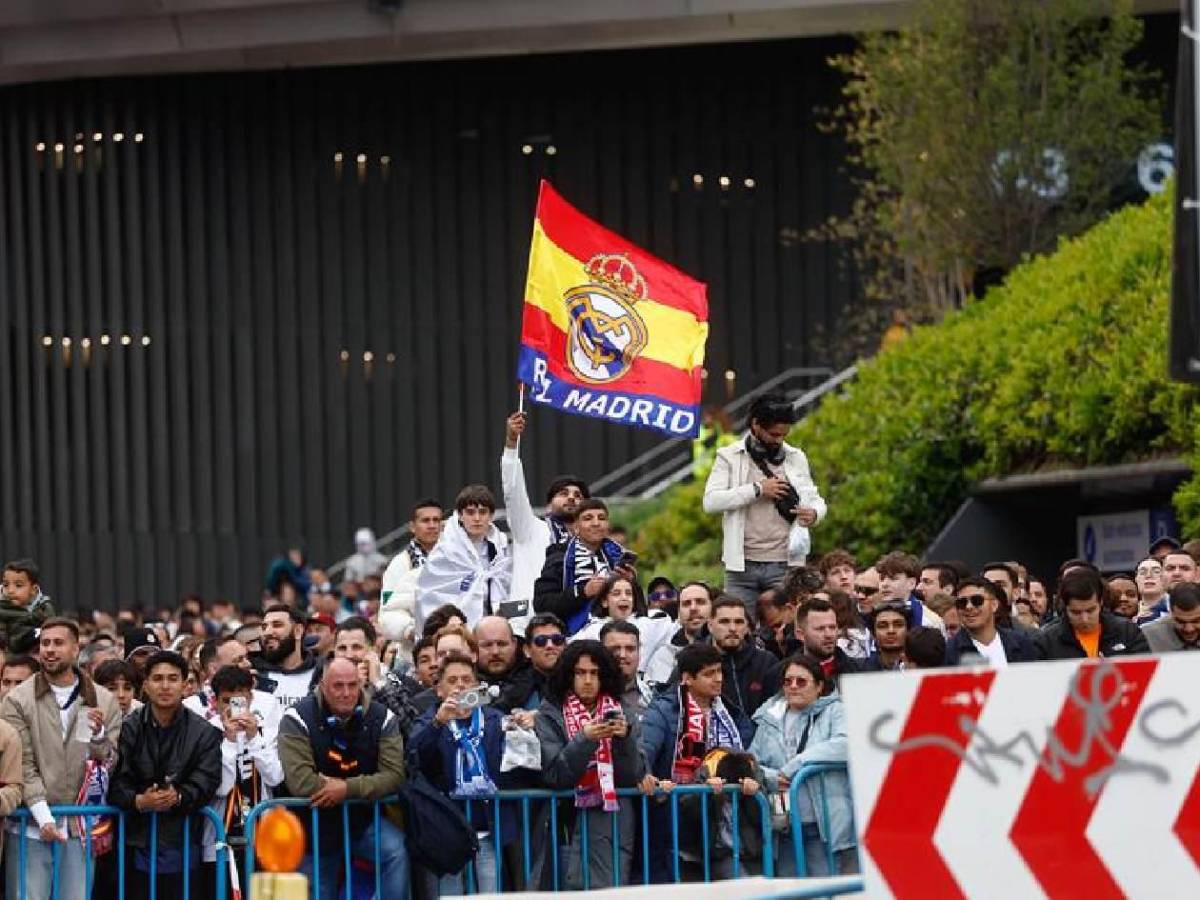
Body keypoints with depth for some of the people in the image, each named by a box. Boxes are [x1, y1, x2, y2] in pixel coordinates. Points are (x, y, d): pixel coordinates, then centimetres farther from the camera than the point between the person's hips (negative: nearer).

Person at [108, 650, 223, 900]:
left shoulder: (203, 732, 6)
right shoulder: (128, 729, 6)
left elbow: (206, 782, -5)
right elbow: (115, 782, -3)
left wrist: (178, 797, -24)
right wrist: (138, 801, -23)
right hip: (136, 844, 0)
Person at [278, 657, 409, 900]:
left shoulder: (381, 718, -5)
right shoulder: (298, 719, -14)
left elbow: (393, 775, -13)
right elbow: (299, 781, -24)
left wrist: (348, 788, -27)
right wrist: (364, 786, -17)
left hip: (364, 818, 1)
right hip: (316, 822, -1)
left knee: (398, 851, -28)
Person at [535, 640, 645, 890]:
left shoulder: (623, 713, 10)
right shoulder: (550, 715, 4)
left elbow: (634, 778, 5)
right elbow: (554, 775, -6)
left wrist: (625, 738, -10)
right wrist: (585, 739, -17)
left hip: (613, 819, 1)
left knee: (609, 890, -11)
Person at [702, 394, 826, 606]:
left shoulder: (796, 458, 12)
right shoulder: (730, 457, 4)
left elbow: (815, 500, 18)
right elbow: (710, 501, -8)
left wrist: (813, 512, -8)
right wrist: (757, 490, -12)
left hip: (784, 564, 1)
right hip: (742, 565, -1)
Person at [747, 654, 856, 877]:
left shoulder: (834, 711, 2)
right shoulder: (769, 720, 16)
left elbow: (846, 745, -17)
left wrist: (794, 766, -17)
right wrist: (770, 777, -10)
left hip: (825, 825, -4)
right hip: (783, 825, 4)